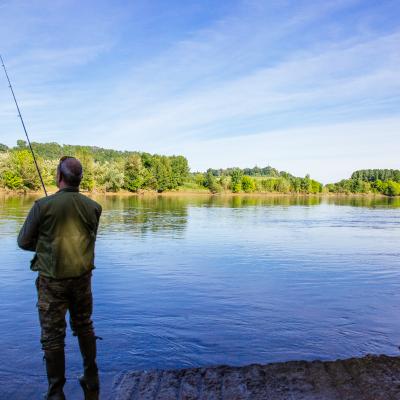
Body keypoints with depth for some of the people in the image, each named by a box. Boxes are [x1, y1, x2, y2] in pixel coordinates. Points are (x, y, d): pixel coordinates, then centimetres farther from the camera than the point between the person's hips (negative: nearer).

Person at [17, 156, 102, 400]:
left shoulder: (44, 205, -14)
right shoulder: (93, 207, -3)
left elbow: (24, 242, -3)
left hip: (52, 279, -3)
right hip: (83, 277, 4)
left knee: (53, 335, 10)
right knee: (84, 327, 19)